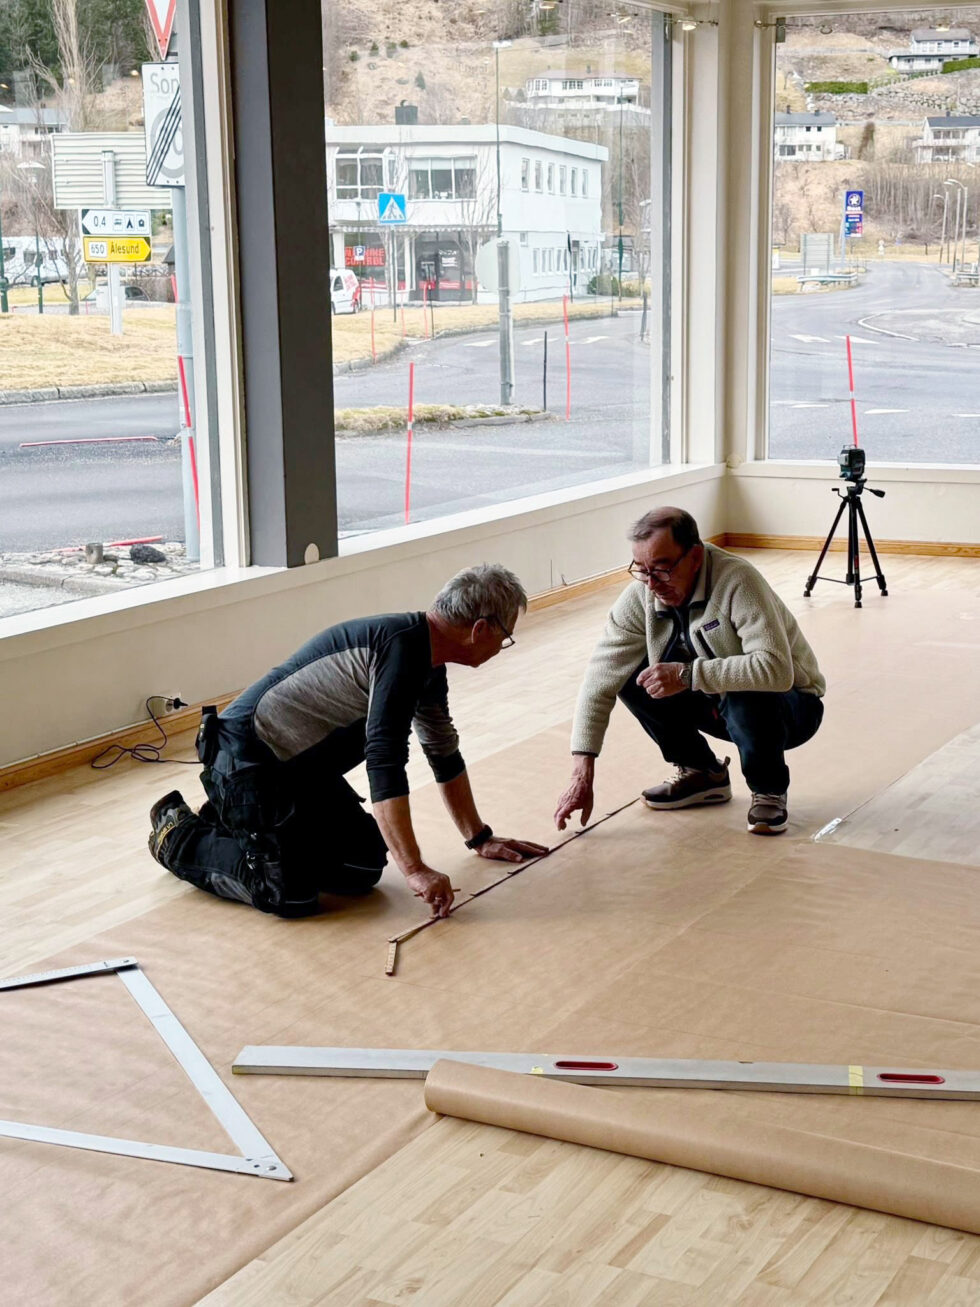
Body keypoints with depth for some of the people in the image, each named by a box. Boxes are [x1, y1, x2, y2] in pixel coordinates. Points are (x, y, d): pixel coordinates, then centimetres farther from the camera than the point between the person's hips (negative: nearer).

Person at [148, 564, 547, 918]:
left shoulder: (429, 667, 9)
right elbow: (384, 761, -29)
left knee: (363, 868, 1)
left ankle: (232, 823, 19)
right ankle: (180, 836, 4)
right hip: (246, 757, -10)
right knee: (290, 895, -19)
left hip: (301, 766, 10)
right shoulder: (403, 646, -23)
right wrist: (415, 870, -30)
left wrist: (481, 839, 27)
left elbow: (445, 755, 23)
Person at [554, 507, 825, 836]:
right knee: (630, 677, -12)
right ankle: (702, 773, 9)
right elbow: (601, 679, -17)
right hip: (717, 702, 6)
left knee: (746, 696, -38)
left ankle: (769, 791, -6)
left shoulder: (737, 581, -32)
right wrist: (582, 776, -24)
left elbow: (776, 669, -43)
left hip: (793, 702, -6)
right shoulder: (641, 593, -15)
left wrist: (688, 674, -42)